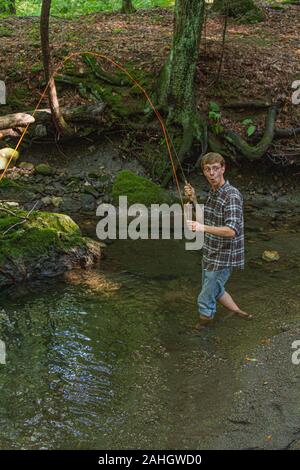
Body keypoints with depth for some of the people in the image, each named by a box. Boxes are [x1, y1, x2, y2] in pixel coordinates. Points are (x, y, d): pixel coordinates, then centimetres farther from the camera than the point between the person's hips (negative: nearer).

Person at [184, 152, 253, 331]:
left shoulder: (232, 195, -22)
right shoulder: (213, 192, 6)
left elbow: (232, 230, -32)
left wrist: (203, 228, -43)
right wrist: (194, 200, 4)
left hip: (223, 258, -9)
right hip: (210, 254, 9)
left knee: (206, 300, -1)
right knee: (215, 289, 27)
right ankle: (238, 312, 45)